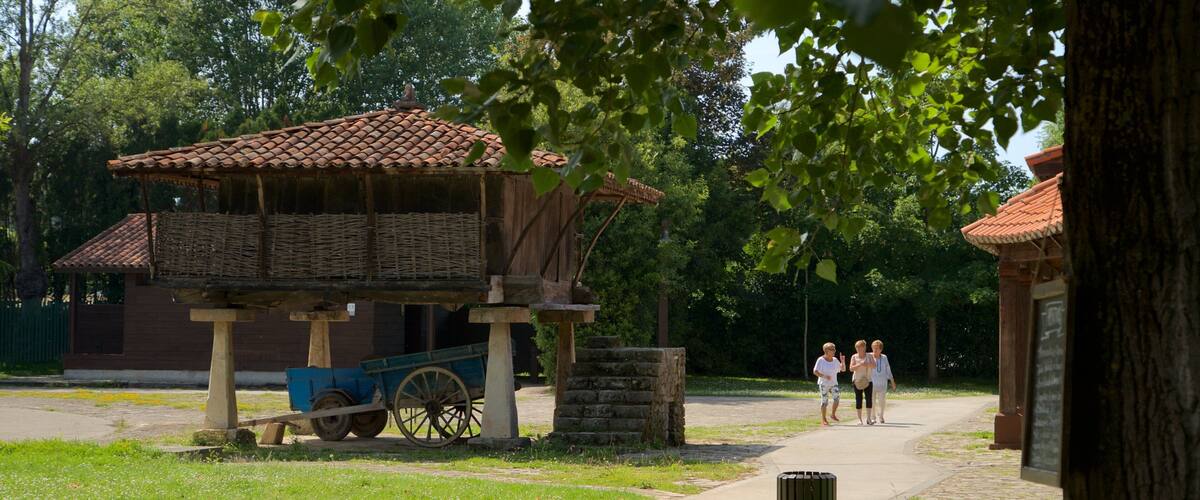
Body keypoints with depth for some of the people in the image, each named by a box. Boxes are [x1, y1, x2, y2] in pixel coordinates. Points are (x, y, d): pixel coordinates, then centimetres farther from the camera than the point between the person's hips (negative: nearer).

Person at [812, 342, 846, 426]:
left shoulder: (835, 360, 9)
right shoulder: (821, 360, -7)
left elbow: (843, 369, 14)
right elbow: (815, 372, -10)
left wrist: (843, 362, -3)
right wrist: (824, 376, -23)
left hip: (833, 383, 4)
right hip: (823, 384, -4)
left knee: (837, 397, -16)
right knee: (824, 401, -3)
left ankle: (833, 414, 3)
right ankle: (823, 419, 8)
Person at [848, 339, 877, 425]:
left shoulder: (869, 356, 7)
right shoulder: (854, 357, 2)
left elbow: (874, 366, -4)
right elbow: (851, 368, -7)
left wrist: (867, 364, -21)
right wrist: (860, 365, -21)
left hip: (868, 380, 1)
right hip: (857, 381, -1)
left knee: (869, 399, -6)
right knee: (858, 400, -1)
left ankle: (869, 418, -5)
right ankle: (860, 419, 4)